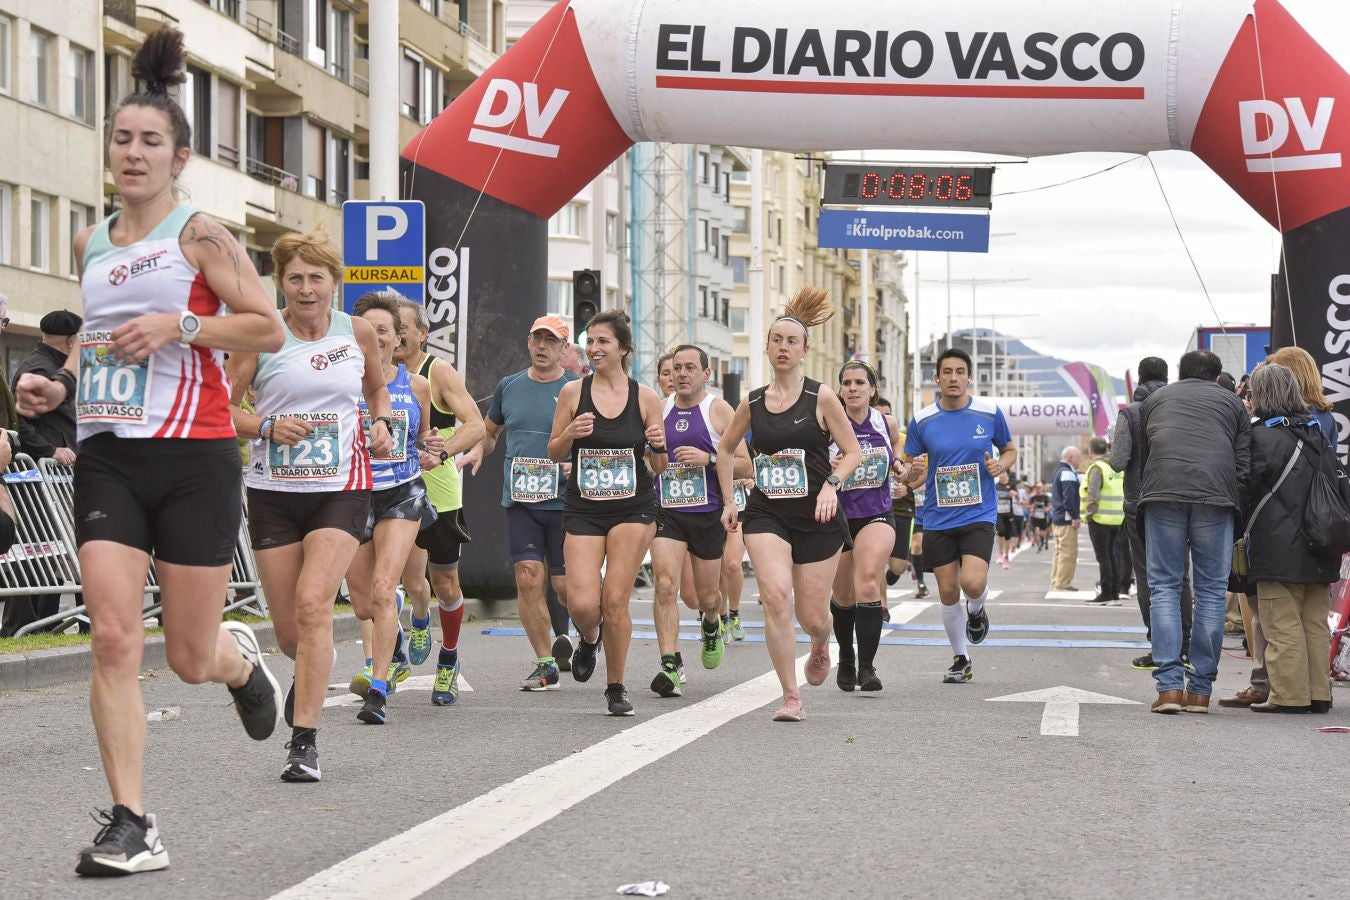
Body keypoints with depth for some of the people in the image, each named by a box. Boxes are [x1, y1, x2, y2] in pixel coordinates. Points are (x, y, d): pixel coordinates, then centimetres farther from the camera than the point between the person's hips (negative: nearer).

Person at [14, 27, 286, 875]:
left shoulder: (200, 235, -4)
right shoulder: (90, 244, 12)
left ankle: (242, 658, 42)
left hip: (194, 456, -4)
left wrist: (180, 326, -17)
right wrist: (61, 384, 7)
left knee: (191, 659, 3)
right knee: (114, 639, -10)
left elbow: (268, 329, -6)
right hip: (109, 455, 4)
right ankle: (132, 826, -4)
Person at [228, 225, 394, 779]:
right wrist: (267, 426, -17)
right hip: (274, 490, 1)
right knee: (289, 631, 5)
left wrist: (383, 423, 4)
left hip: (340, 489, -1)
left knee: (313, 603, -20)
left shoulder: (358, 333, 4)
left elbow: (377, 387, 24)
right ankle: (313, 668, 44)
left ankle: (304, 740, -15)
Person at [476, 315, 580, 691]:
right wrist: (475, 454, 4)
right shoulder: (508, 387, 10)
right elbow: (489, 433, 24)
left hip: (565, 501, -3)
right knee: (528, 579, -6)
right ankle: (545, 664, 4)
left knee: (566, 583, -2)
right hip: (520, 502, 3)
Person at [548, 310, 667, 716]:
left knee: (615, 601, -5)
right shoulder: (573, 392, 0)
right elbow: (554, 454, 6)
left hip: (633, 509, -1)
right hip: (583, 510, 1)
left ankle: (616, 686, 15)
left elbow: (659, 468, 6)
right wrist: (570, 434, -15)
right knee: (582, 603, -10)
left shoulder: (645, 397, -1)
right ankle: (588, 639, 28)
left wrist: (658, 447, -16)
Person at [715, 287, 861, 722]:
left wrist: (831, 484, -18)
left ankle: (821, 645, 44)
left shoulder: (821, 397, -3)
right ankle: (791, 697, -15)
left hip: (816, 516, -1)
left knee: (811, 617, 3)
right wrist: (728, 501, 14)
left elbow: (853, 453, 0)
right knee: (775, 595, -23)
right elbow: (725, 450, 22)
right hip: (765, 514, 2)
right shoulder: (752, 403, 6)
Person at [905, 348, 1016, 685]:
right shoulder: (922, 420, 0)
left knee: (973, 583, -20)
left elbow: (1010, 449, 15)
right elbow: (909, 474, 8)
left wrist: (1001, 465, -7)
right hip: (938, 519, 2)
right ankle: (961, 660, 24)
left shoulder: (990, 412, -2)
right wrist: (914, 471, -16)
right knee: (948, 593, 5)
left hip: (979, 515, -2)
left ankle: (976, 611, 18)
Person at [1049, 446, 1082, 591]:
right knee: (1068, 552, -8)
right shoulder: (1067, 473, -15)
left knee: (1059, 551, 15)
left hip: (1057, 518, 11)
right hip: (1066, 519, -11)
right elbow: (1069, 498, -23)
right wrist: (1075, 517, -20)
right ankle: (1062, 583, -8)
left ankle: (1055, 582, 19)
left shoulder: (1058, 471, 19)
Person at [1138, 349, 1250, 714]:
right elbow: (1244, 464, 12)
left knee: (1164, 587, 3)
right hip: (1216, 496, 0)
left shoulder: (1154, 399, 26)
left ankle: (1169, 685, -8)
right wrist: (1240, 517, 14)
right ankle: (1200, 689, 3)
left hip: (1163, 494, 0)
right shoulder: (1232, 402, 21)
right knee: (1211, 591, 5)